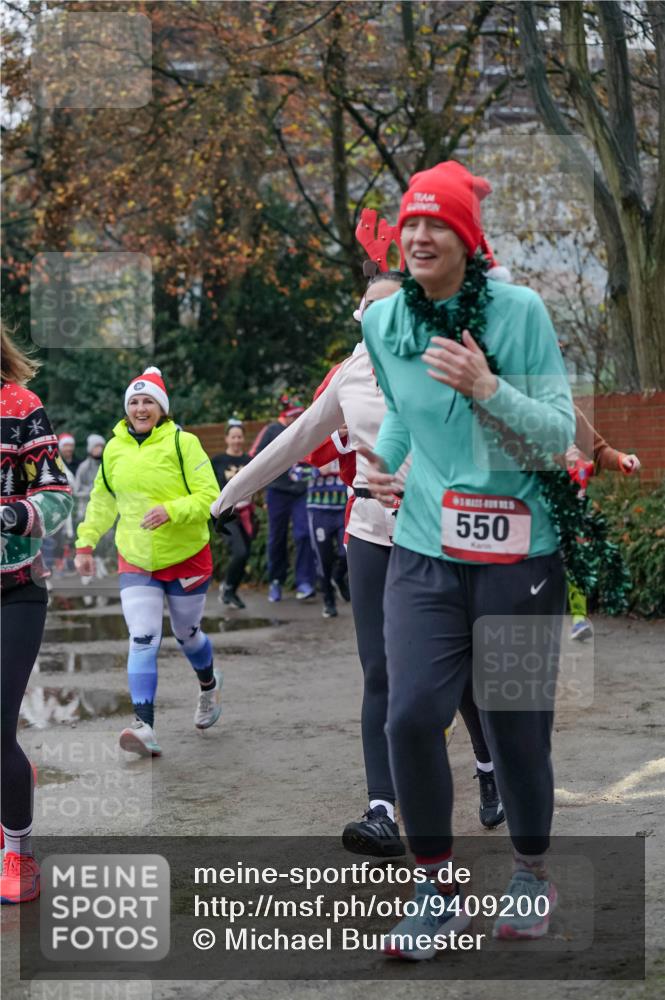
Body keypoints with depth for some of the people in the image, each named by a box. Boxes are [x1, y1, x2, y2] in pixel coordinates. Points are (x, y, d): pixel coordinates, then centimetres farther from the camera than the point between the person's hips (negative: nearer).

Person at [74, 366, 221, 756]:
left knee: (187, 634, 16)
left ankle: (209, 685, 48)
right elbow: (102, 501, 16)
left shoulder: (183, 443, -13)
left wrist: (171, 510, -30)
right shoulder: (114, 449, 2)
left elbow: (209, 497, -15)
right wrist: (86, 542, 11)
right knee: (143, 640, -12)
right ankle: (145, 727, -18)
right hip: (136, 561, 2)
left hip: (186, 558, -2)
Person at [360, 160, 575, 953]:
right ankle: (438, 889, 6)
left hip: (518, 554, -2)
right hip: (424, 552, 2)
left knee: (515, 725, 6)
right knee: (411, 714, -12)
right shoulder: (383, 321, 3)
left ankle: (532, 873, 32)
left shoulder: (519, 311, -8)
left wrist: (487, 388, -22)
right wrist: (383, 461, 7)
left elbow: (562, 430, -9)